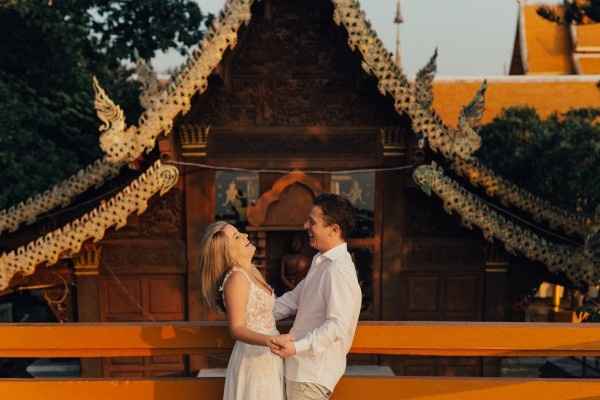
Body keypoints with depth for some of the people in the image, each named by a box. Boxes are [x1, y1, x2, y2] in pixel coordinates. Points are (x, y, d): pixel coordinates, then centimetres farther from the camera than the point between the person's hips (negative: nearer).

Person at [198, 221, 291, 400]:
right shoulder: (236, 278, -20)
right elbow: (237, 329, -26)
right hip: (254, 358, -8)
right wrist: (268, 341, -42)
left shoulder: (251, 271, 7)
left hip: (266, 357, 8)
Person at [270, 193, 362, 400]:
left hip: (313, 373, -9)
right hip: (304, 367, 9)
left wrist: (297, 347, -33)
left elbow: (337, 326, -27)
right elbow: (295, 297, 18)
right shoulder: (320, 261, 11)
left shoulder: (339, 270, -22)